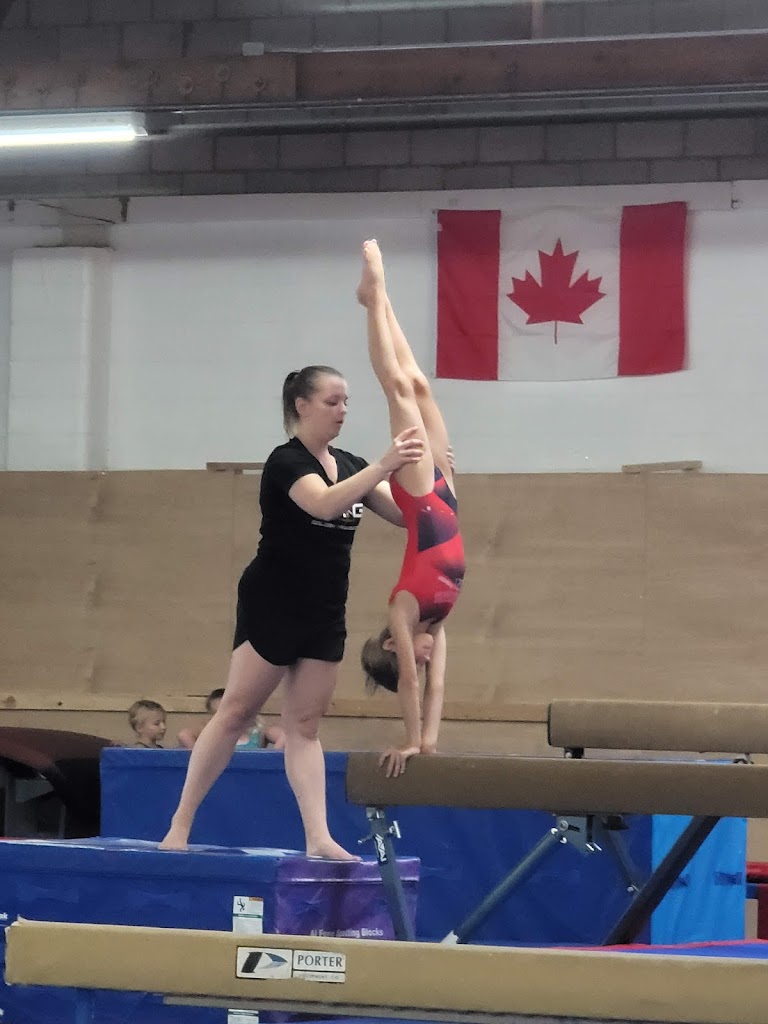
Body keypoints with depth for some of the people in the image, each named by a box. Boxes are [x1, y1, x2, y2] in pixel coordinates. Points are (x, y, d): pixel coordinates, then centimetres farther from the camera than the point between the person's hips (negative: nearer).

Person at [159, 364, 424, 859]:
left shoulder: (350, 466, 9)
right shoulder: (287, 462, -13)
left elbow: (406, 514, 6)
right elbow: (324, 503, -33)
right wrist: (383, 467, -41)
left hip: (325, 616, 7)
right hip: (272, 608, -7)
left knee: (306, 726, 5)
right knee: (236, 712, -3)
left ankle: (318, 838, -1)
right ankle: (180, 825, 3)